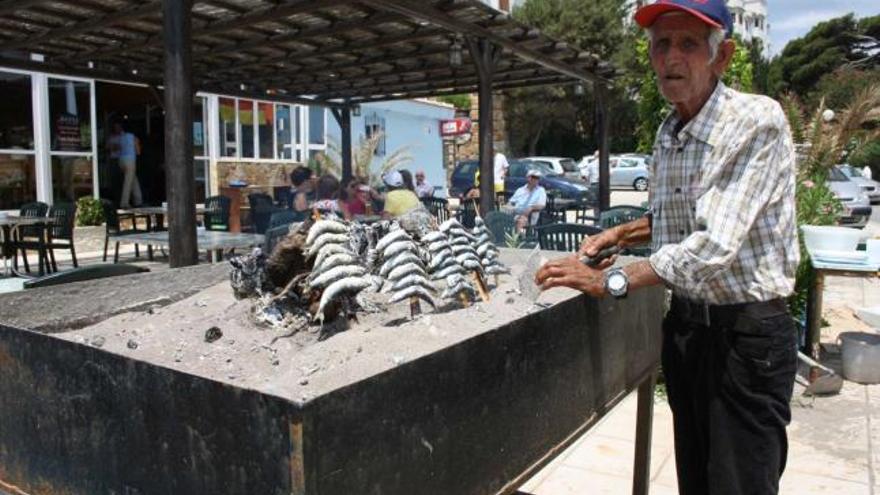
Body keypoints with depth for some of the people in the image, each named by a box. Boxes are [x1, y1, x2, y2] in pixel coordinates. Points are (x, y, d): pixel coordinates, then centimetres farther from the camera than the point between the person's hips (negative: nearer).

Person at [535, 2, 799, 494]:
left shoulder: (758, 121, -18)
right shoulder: (667, 133, 7)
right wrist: (622, 233, 7)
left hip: (748, 332, -7)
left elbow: (715, 242, -27)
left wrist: (612, 280, -27)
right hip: (686, 324, 7)